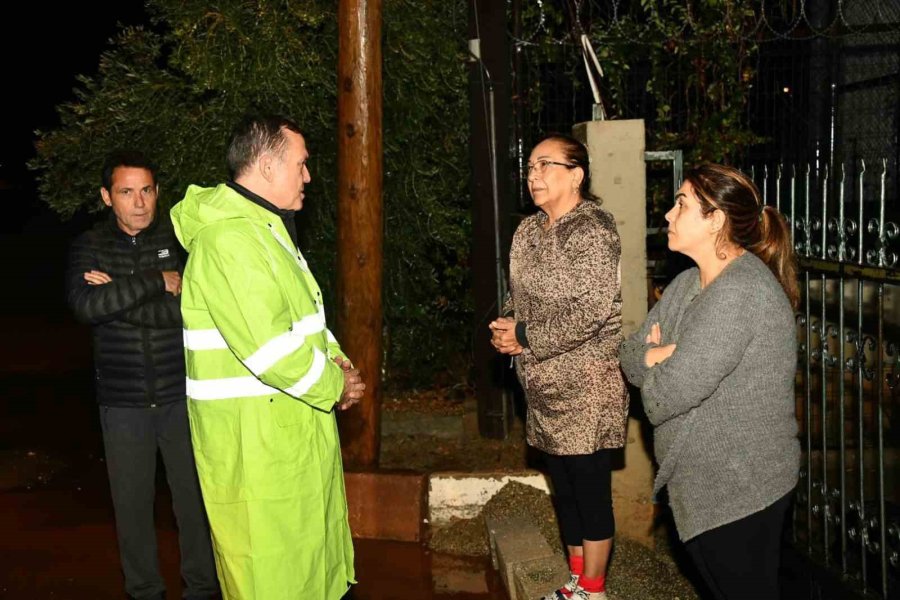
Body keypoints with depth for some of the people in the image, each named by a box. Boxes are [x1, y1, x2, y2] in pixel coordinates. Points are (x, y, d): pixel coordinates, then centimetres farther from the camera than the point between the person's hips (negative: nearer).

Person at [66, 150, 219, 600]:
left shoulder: (180, 238, -3)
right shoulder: (90, 247, 1)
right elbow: (86, 305, -18)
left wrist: (119, 295, -17)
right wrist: (159, 283, -20)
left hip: (181, 394, -1)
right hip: (122, 401, 1)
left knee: (194, 496, 8)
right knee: (132, 501, 11)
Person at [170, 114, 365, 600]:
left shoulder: (265, 228, 15)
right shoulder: (229, 239, -22)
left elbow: (302, 312, 21)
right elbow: (268, 348, -28)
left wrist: (335, 358, 4)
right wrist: (333, 387, -14)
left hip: (291, 430, 11)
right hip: (254, 439, -10)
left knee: (310, 547, 20)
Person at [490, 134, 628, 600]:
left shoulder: (591, 228, -14)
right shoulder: (528, 231, 10)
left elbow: (592, 311, -21)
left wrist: (526, 336, -16)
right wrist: (505, 328, -2)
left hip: (586, 386, -8)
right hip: (544, 386, 8)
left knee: (590, 488, 2)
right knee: (563, 486, 17)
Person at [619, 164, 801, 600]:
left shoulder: (740, 291, -24)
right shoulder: (688, 283, 8)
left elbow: (668, 394, -28)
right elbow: (631, 355, 6)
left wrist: (656, 361, -6)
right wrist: (658, 357, -16)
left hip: (739, 492, -9)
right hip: (702, 482, 9)